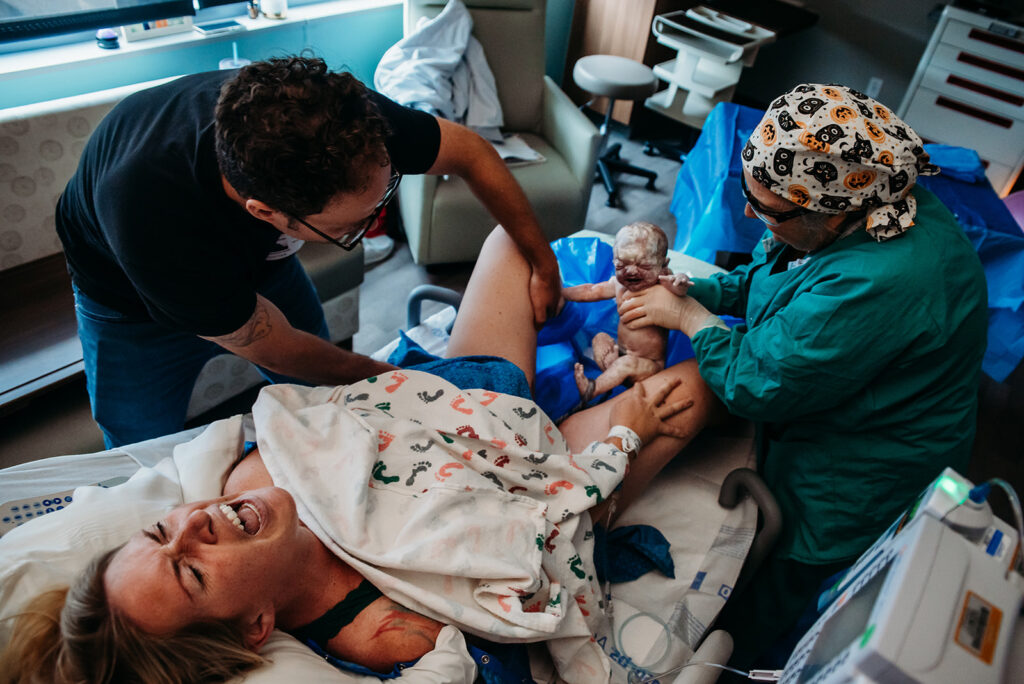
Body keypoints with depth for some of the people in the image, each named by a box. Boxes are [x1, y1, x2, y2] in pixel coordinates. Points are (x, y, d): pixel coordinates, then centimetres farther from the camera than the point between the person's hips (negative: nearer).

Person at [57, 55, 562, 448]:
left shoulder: (338, 118, -38)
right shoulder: (150, 220, -46)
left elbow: (470, 152, -20)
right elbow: (275, 348, -31)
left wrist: (543, 263, -17)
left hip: (258, 258, 4)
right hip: (132, 301, -3)